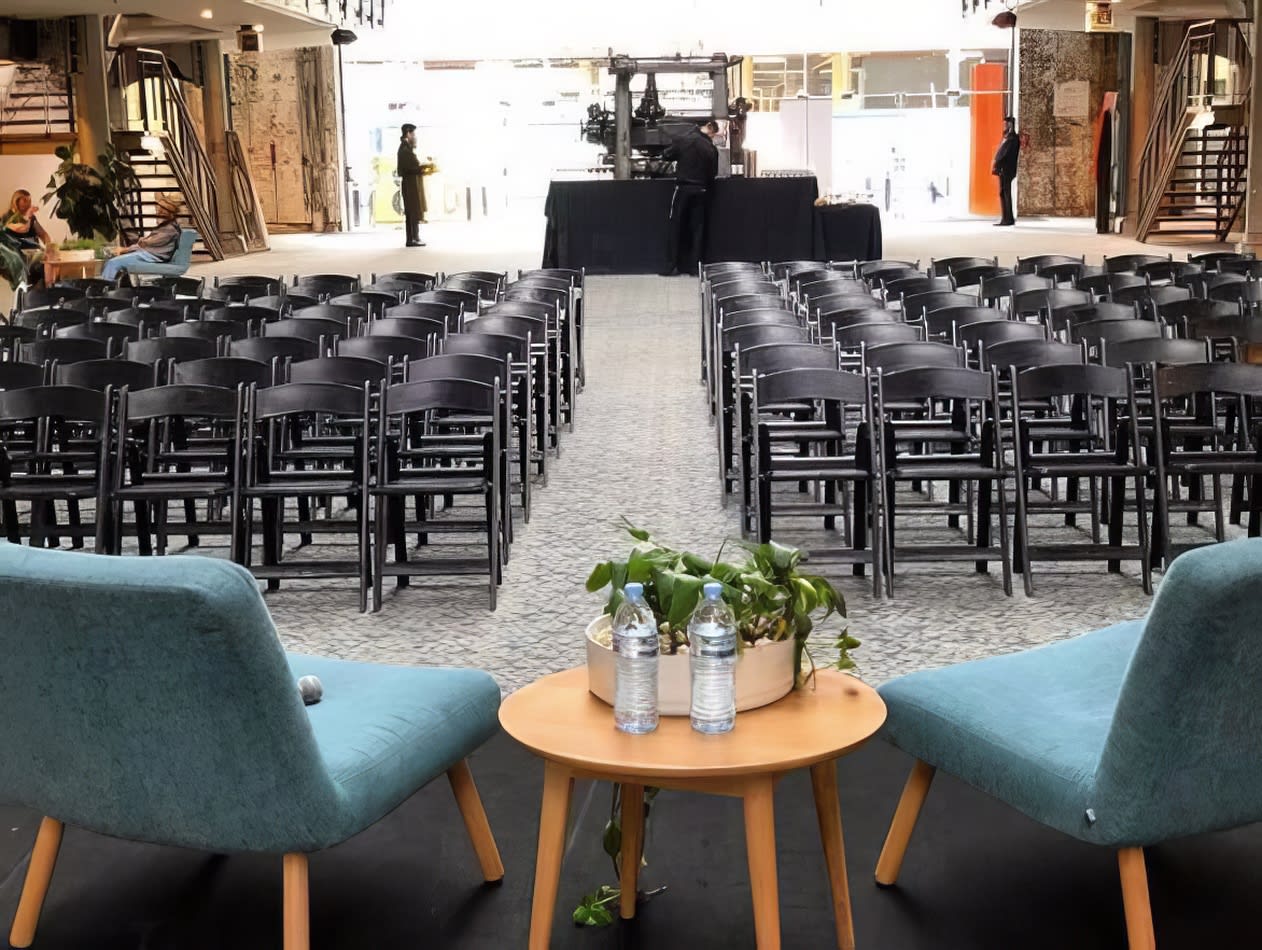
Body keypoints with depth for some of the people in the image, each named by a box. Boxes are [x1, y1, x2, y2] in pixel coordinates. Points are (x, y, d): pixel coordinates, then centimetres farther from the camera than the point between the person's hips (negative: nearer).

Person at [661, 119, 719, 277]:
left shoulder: (684, 139, -7)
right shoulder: (712, 149, -2)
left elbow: (666, 155, 1)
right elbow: (713, 173, 2)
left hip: (683, 188, -1)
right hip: (700, 191, 1)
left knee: (676, 226, 2)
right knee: (697, 228, 8)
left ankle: (671, 266, -1)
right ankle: (693, 266, 6)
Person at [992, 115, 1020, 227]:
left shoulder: (1012, 138, -11)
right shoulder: (1007, 137, 19)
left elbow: (1006, 154, -18)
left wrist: (996, 164, -16)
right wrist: (995, 164, 8)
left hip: (1006, 170, -10)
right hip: (1002, 170, 10)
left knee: (1006, 194, -9)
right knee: (1003, 194, 11)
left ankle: (1008, 219, -9)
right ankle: (1007, 218, 14)